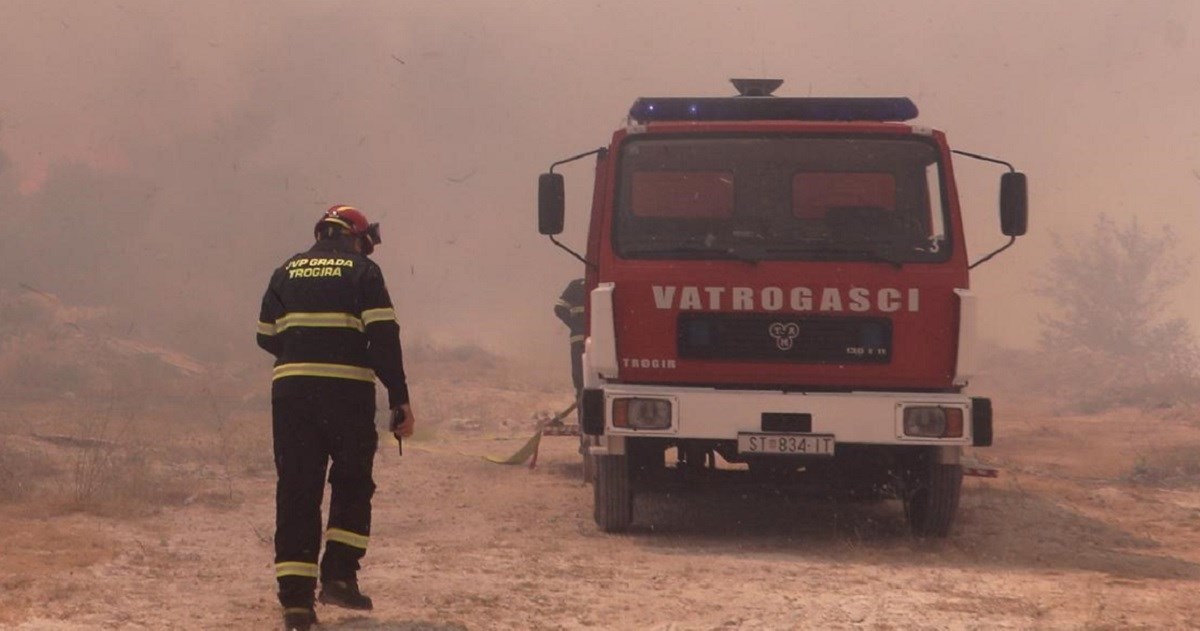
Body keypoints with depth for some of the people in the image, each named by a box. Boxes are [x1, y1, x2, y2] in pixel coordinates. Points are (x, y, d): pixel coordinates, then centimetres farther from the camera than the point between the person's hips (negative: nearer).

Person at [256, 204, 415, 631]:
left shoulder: (286, 272, 14)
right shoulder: (362, 272, 3)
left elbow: (266, 336, 17)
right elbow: (384, 338, -5)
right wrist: (400, 399, -4)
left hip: (290, 389, 3)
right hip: (348, 389, -3)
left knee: (296, 492, 4)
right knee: (352, 484, 17)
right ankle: (339, 575, 6)